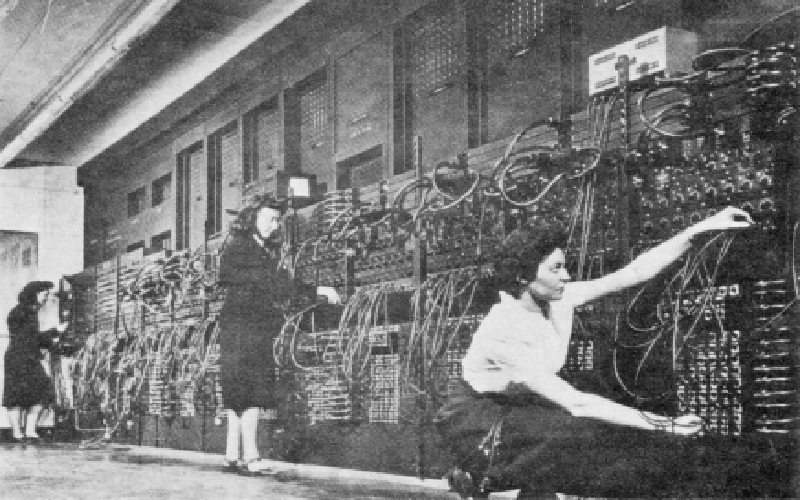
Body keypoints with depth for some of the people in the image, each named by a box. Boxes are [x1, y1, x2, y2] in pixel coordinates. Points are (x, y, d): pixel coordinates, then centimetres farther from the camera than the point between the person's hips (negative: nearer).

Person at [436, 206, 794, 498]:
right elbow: (573, 402, -36)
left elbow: (634, 273, -12)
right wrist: (660, 424, -38)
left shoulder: (558, 299, -10)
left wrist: (702, 227, -19)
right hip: (480, 423, -10)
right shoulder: (503, 330, -32)